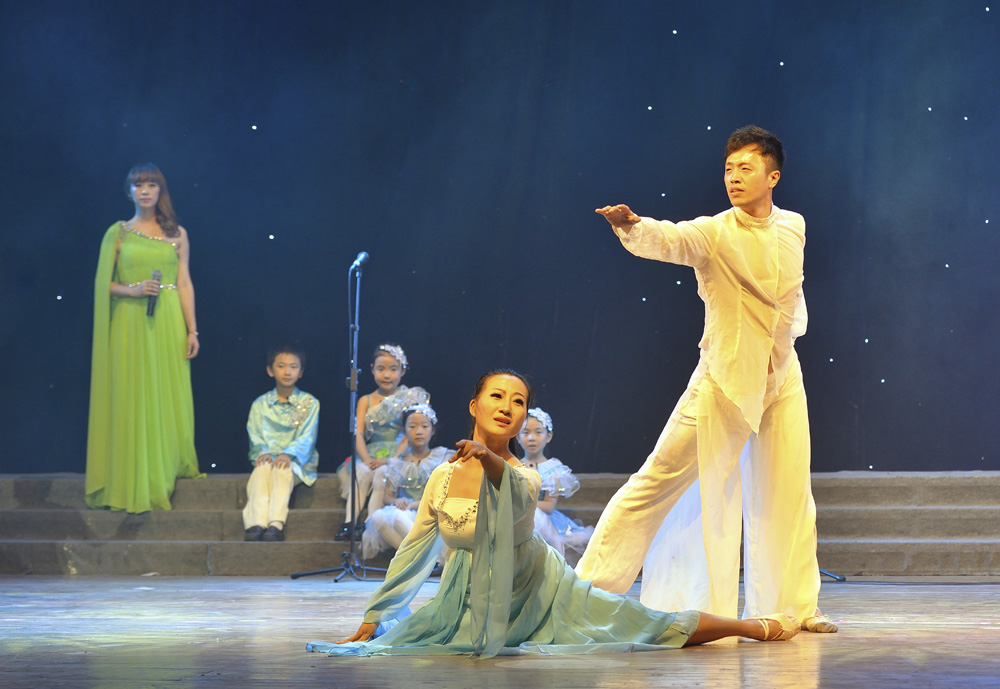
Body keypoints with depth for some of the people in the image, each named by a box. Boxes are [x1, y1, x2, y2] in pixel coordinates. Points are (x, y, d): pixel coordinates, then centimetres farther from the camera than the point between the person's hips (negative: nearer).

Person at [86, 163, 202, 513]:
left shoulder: (176, 234, 9)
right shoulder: (117, 233, 6)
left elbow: (185, 284, 7)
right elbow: (102, 283, 4)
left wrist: (192, 330, 1)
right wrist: (132, 291, -14)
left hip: (168, 325, 1)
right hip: (130, 323, -1)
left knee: (169, 397, 1)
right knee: (132, 401, -3)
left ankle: (167, 469, 13)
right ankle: (134, 483, 0)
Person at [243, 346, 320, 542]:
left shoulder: (310, 403, 7)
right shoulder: (260, 404, 13)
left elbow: (306, 438, -5)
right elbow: (255, 437, 4)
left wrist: (288, 454, -24)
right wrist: (263, 453, -19)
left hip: (297, 462, -2)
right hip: (267, 458, 2)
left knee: (282, 469, -36)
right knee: (262, 468, -34)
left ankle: (276, 524, -52)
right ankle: (256, 524, -50)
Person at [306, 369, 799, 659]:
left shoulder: (524, 476, -21)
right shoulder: (442, 477, -9)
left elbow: (517, 495, -49)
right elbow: (413, 555, 1)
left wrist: (489, 458, -71)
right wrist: (372, 622, 4)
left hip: (537, 590, -4)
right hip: (472, 601, 4)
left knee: (658, 629, -7)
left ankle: (759, 627, 10)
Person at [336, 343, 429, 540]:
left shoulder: (410, 398, 4)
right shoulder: (366, 401, 12)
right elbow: (358, 433, 1)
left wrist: (392, 460, -20)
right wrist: (367, 459, -17)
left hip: (398, 454, -3)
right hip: (372, 454, 3)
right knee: (361, 471, -29)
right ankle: (350, 522, -35)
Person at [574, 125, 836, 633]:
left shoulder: (793, 228, 5)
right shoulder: (713, 234, -11)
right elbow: (666, 240, -31)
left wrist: (790, 331, 13)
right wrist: (632, 226, -50)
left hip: (782, 377, 5)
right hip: (725, 378, -5)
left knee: (789, 495, 9)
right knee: (660, 479, -7)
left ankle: (795, 605, 22)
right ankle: (590, 587, -3)